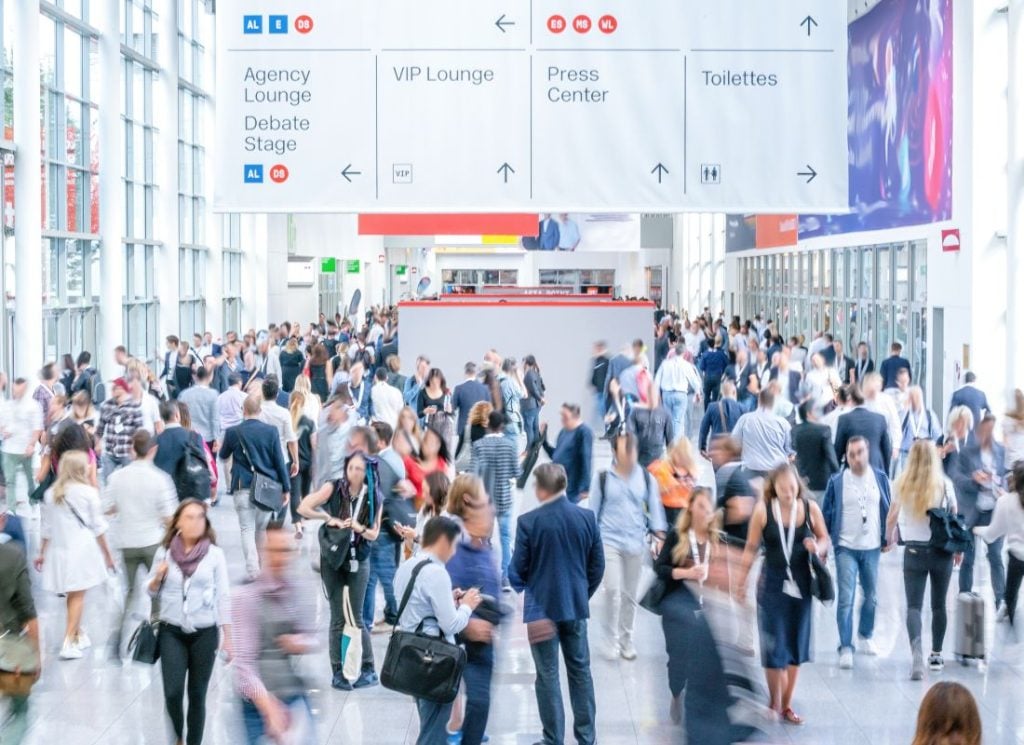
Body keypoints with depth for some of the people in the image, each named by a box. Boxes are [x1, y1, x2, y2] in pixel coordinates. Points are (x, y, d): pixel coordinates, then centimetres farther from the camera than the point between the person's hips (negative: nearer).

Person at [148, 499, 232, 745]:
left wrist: (227, 637, -3)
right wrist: (158, 578, -12)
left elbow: (223, 596, -2)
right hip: (171, 632, 1)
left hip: (204, 633, -1)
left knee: (197, 695, 5)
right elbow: (151, 591, 11)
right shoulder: (164, 552, -1)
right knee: (173, 693, -7)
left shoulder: (214, 554, -5)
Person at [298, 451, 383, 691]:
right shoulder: (333, 488, -8)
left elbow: (374, 534, 0)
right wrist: (328, 518, -19)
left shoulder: (374, 498, -3)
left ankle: (368, 670, 8)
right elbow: (303, 508, -11)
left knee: (356, 618, -1)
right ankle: (337, 672, 9)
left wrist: (359, 527, -20)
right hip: (332, 559, 0)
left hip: (358, 561, 0)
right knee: (338, 619, 2)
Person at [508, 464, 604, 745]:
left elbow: (518, 569, -8)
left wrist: (520, 586, 14)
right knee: (580, 671, 14)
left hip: (542, 606, -4)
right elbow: (598, 565, 3)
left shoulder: (528, 521, -16)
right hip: (576, 605, 4)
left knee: (548, 675, 5)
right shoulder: (587, 517, -4)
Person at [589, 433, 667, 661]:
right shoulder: (604, 478, -3)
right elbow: (593, 510, 4)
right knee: (613, 590, -12)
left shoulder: (646, 479, 1)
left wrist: (659, 536, -5)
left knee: (631, 594, 11)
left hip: (635, 542, 2)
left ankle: (627, 639, 25)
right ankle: (612, 640, 1)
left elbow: (655, 508, 4)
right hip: (609, 540, -2)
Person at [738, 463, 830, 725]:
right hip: (772, 583, -2)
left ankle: (787, 705, 20)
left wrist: (818, 548, -17)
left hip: (800, 583, 2)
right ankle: (774, 704, 13)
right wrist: (742, 580, 2)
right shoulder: (763, 510, -11)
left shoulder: (810, 509, -7)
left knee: (796, 645, 8)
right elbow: (751, 548, -2)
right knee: (773, 646, -2)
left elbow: (825, 539, 6)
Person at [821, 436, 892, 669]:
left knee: (871, 597, 16)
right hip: (846, 548, -3)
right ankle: (846, 648, -5)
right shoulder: (837, 481, -6)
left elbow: (888, 509, 9)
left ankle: (865, 636, 37)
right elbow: (826, 513, 0)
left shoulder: (880, 478, -1)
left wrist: (887, 538, 7)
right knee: (846, 599, -8)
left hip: (872, 547, 3)